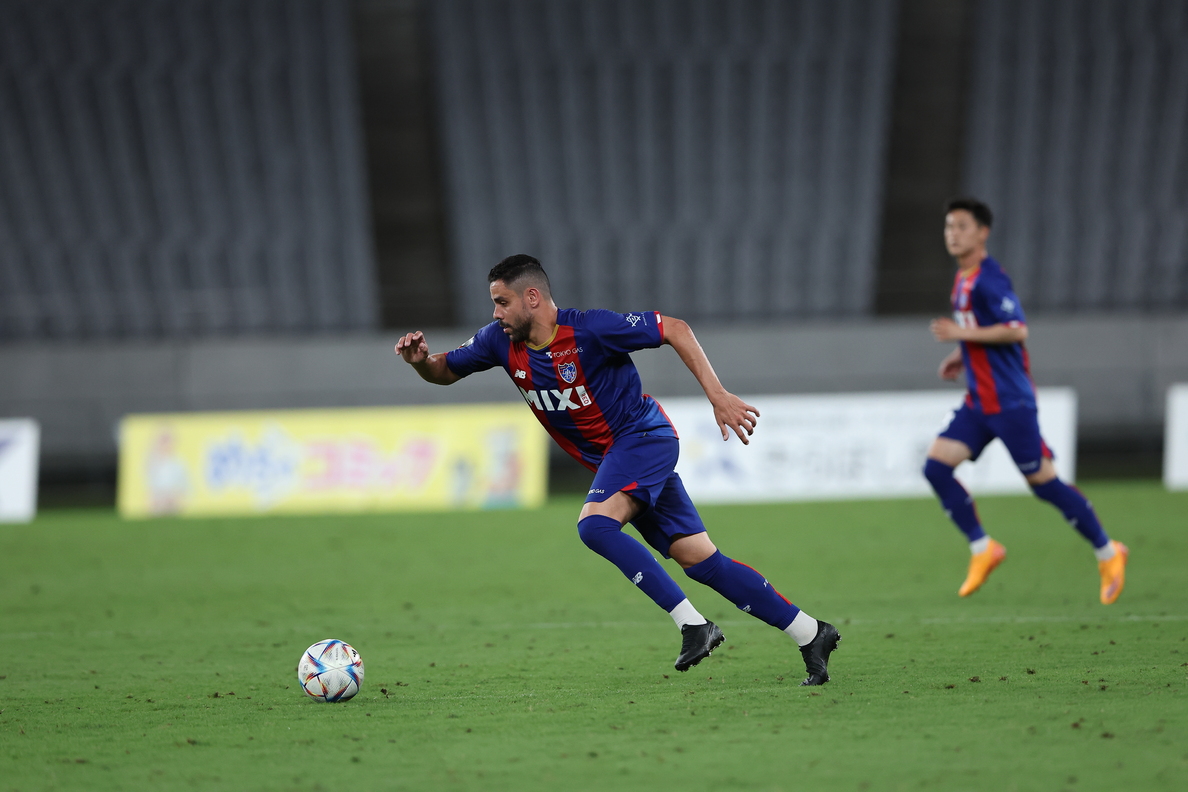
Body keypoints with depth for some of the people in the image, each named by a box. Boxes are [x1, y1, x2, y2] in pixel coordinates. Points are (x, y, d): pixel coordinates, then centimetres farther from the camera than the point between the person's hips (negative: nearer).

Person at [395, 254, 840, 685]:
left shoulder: (590, 330, -21)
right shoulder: (501, 342, -2)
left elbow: (675, 329, -14)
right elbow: (446, 372, 10)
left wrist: (718, 397, -17)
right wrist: (421, 361, -13)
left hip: (643, 437, -7)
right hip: (611, 461, 7)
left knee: (595, 524, -29)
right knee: (700, 561, 2)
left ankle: (692, 624, -25)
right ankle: (811, 634, 9)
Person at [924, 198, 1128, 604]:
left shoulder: (987, 278, -15)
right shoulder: (963, 278, 14)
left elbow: (1017, 330, -23)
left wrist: (964, 334, -21)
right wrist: (963, 355, 15)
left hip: (1009, 401, -9)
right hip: (979, 403, 9)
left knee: (1043, 482, -4)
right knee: (936, 466, -4)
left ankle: (1107, 552, 10)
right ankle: (982, 548, 4)